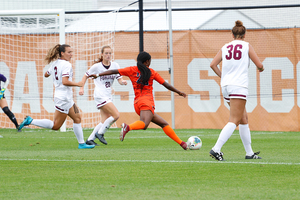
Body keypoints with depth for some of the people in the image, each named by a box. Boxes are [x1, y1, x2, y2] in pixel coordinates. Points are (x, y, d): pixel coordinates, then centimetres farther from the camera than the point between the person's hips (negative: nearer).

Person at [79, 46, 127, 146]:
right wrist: (81, 88, -1)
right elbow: (86, 76, 7)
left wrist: (122, 81, -21)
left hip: (108, 96, 6)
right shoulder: (97, 66, -6)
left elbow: (119, 79, 2)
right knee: (116, 115, -17)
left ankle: (90, 139, 13)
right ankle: (100, 133, -4)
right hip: (100, 95, -6)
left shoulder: (115, 65, 6)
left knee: (105, 121, 5)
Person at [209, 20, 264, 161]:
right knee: (234, 121, -10)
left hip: (226, 86, 6)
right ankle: (216, 149, -25)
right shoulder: (246, 46, 0)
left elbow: (213, 64, 6)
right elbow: (259, 65, 0)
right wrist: (260, 69, 23)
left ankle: (249, 153, 18)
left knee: (244, 119, 16)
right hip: (239, 86, -6)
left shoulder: (225, 47, 11)